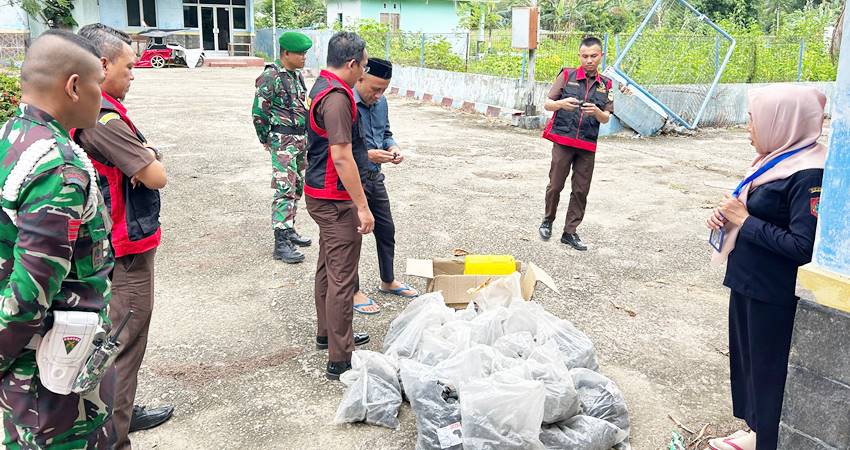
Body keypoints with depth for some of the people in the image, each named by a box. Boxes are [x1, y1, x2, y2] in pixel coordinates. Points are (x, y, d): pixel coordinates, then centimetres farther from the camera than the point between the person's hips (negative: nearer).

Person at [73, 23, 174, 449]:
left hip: (105, 243, 10)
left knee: (112, 334, 21)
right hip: (126, 247, -10)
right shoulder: (103, 119, -24)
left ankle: (121, 412, 38)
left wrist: (143, 154, -9)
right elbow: (157, 177, -22)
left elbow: (142, 156, 11)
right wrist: (150, 158, -2)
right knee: (124, 342, 1)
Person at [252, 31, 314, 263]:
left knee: (297, 188, 14)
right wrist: (267, 141, -4)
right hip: (283, 140, -9)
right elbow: (259, 113, -12)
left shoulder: (297, 75, 11)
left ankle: (289, 230, 27)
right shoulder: (270, 78, -14)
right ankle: (281, 244, -10)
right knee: (285, 191, -12)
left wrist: (305, 136, 16)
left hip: (301, 138, 9)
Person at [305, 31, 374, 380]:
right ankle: (339, 360, 2)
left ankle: (328, 333, 37)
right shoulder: (337, 96, -21)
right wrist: (362, 206, -21)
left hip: (321, 195, 11)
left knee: (328, 267, 21)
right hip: (336, 199, -11)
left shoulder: (322, 88, 12)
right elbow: (341, 157, -25)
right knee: (343, 277, -5)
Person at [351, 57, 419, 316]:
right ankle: (353, 291, 22)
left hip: (375, 178, 8)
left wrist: (393, 148, -3)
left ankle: (388, 281, 38)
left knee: (386, 229, 18)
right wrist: (367, 155, -27)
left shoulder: (380, 102, 4)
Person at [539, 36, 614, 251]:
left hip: (588, 145, 2)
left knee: (581, 190, 3)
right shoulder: (567, 75, 3)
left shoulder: (605, 84, 10)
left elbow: (606, 119, 8)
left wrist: (597, 112, -15)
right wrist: (561, 103, -21)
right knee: (555, 185, -1)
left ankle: (570, 232, 13)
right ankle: (548, 220, 24)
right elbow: (547, 104, 1)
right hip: (563, 140, -2)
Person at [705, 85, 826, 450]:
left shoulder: (809, 175, -22)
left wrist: (744, 220, -20)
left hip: (774, 293, -9)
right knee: (745, 357, 20)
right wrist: (728, 215, -1)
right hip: (748, 282, 10)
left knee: (768, 368, 5)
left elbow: (802, 246, -27)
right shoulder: (776, 160, 7)